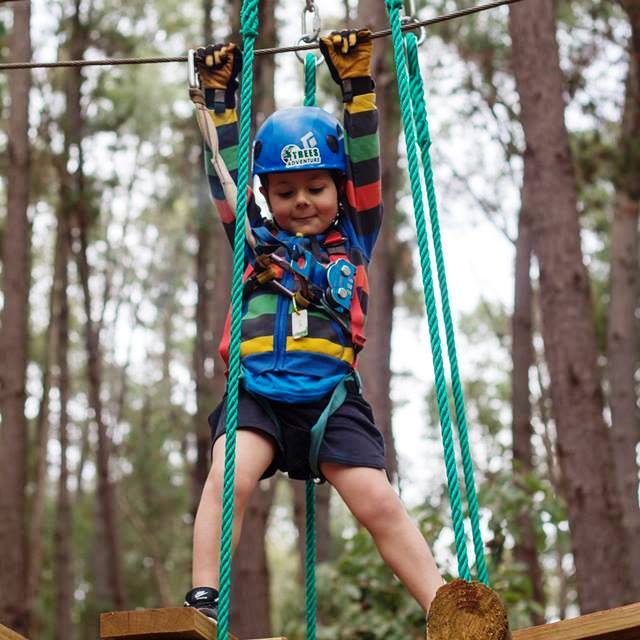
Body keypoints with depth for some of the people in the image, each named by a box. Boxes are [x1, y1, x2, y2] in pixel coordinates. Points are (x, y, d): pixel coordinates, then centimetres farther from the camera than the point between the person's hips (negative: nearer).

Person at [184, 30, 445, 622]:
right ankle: (203, 601, -29)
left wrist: (357, 81, 9)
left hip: (331, 395, -1)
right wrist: (220, 95, 17)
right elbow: (226, 173, 19)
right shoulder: (256, 241, 22)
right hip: (256, 392, 1)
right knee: (229, 478, -26)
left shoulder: (354, 238, 19)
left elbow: (365, 163, 13)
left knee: (377, 502, -13)